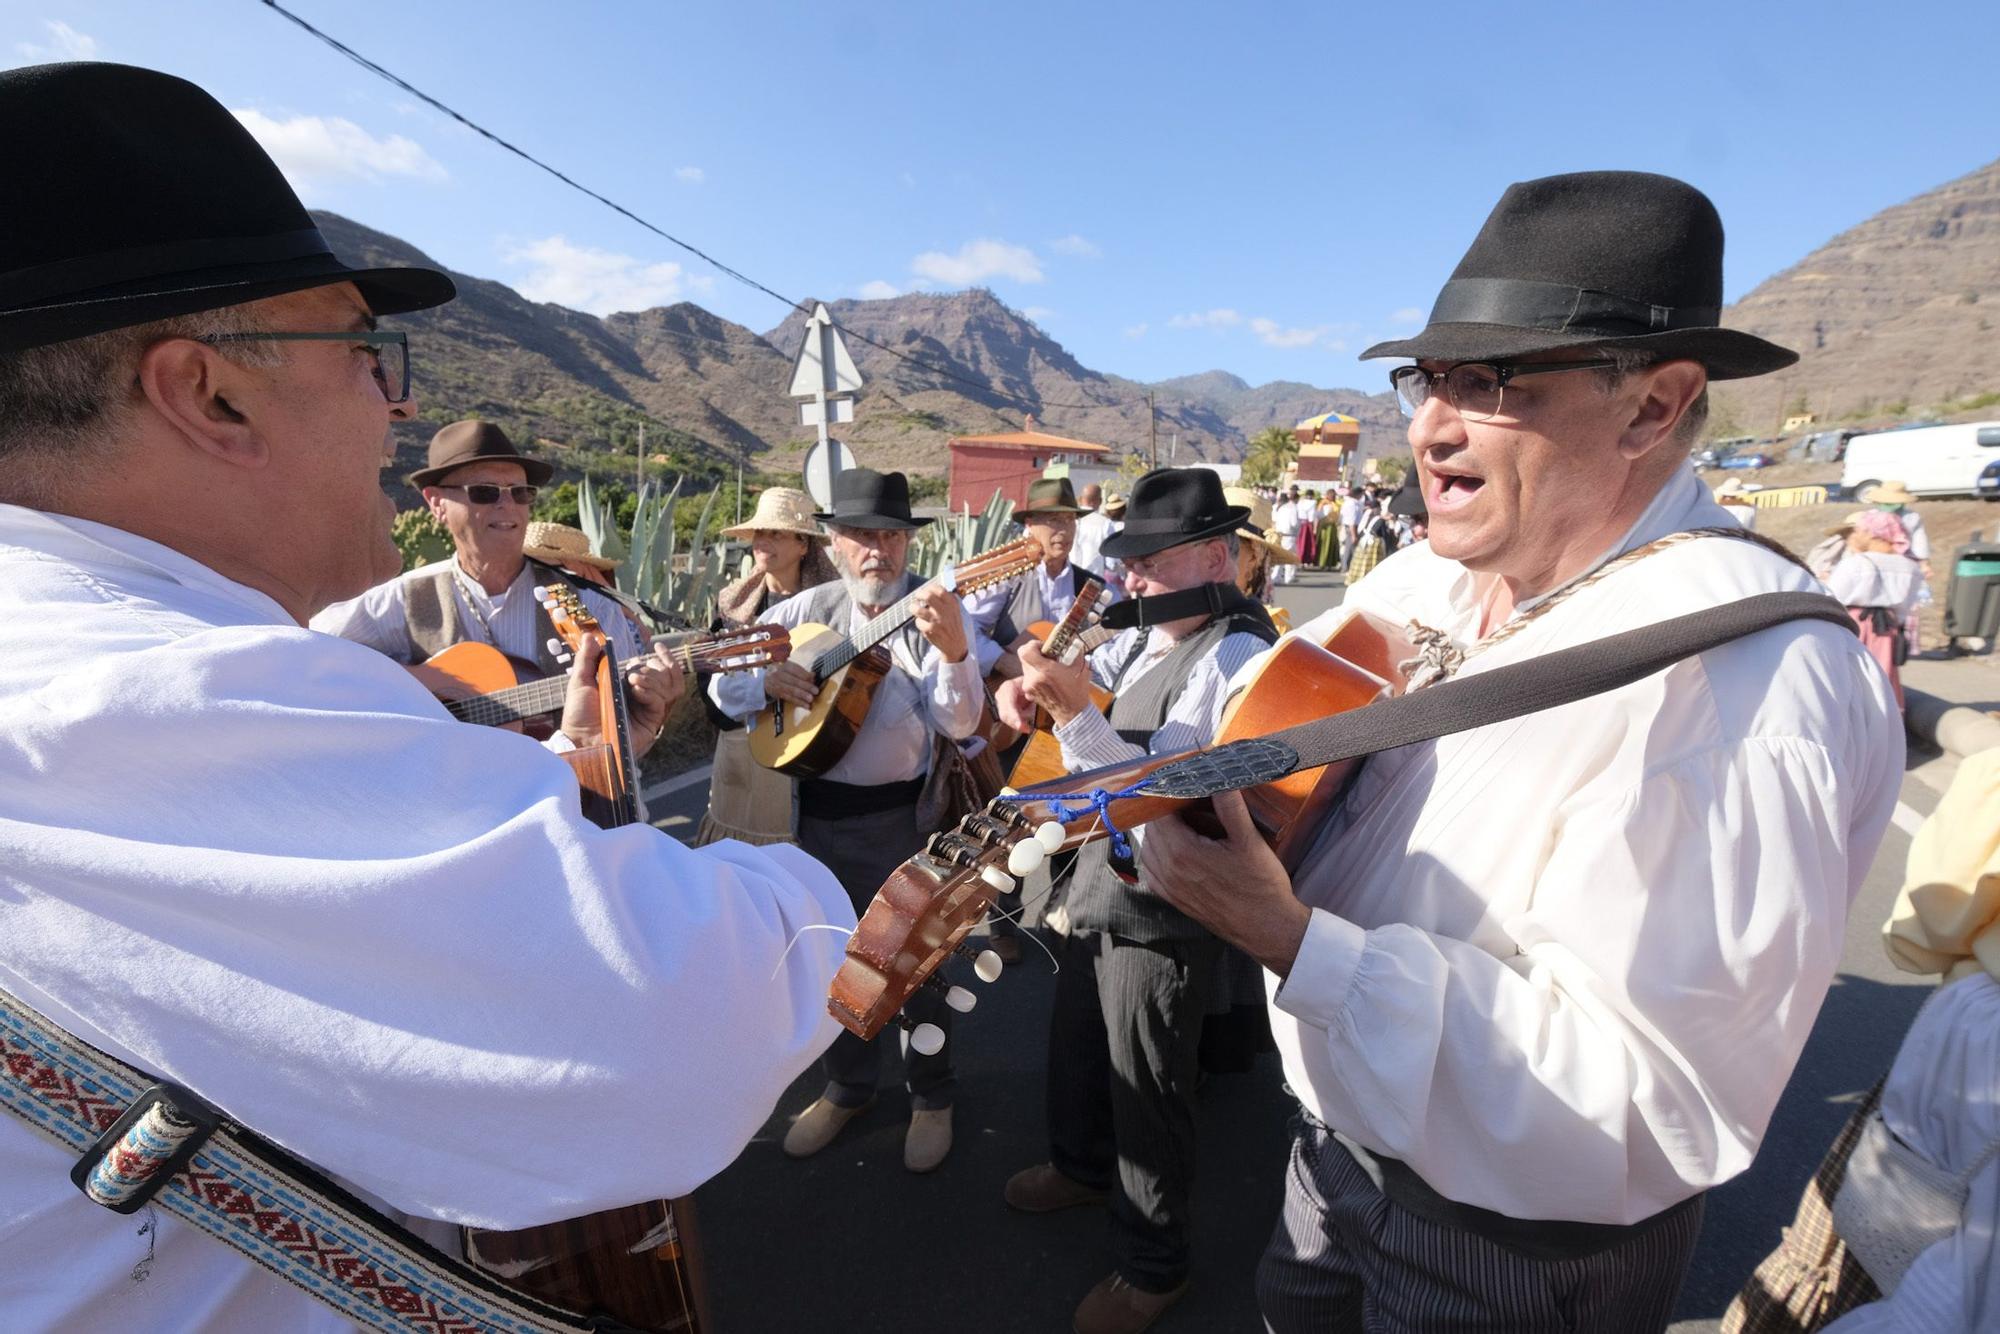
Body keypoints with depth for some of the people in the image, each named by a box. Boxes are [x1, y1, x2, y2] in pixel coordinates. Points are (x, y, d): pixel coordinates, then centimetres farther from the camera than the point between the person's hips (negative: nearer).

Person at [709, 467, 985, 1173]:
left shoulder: (937, 614, -10)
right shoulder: (806, 611, 1)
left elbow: (958, 724, -22)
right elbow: (722, 681, 5)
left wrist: (954, 651, -41)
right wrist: (767, 678, -17)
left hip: (905, 816, -4)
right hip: (819, 812, 4)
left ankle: (932, 1096, 36)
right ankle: (848, 1086, 43)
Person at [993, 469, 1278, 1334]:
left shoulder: (1240, 656, -24)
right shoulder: (1151, 635, 2)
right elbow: (1092, 673, 16)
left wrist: (1077, 715, -37)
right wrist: (1034, 684, -6)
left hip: (1163, 912, -8)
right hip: (1100, 881, 8)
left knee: (1146, 1090, 11)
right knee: (1076, 1042, 26)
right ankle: (1083, 1167, 55)